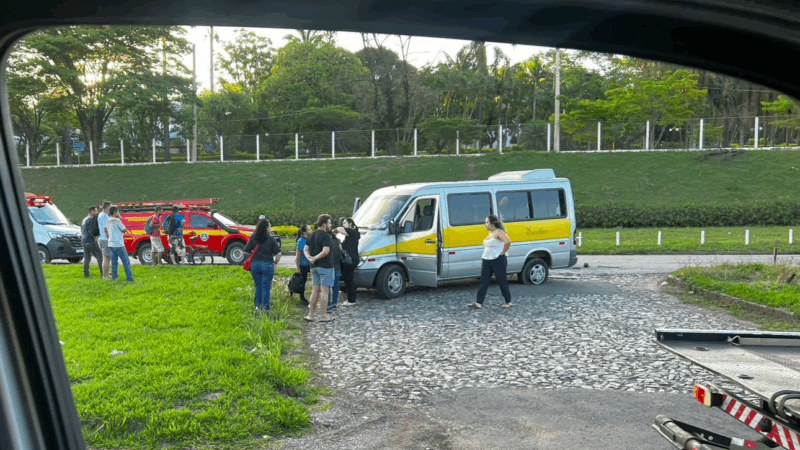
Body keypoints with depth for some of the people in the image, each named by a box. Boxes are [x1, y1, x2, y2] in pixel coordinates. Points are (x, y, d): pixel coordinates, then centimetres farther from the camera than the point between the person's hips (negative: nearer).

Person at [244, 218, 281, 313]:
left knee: (258, 287, 15)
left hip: (254, 264, 3)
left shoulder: (253, 238, 0)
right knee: (266, 287, 4)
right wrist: (275, 263, 7)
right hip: (267, 264, -3)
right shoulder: (271, 239, -6)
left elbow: (247, 250, 0)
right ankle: (265, 308, 8)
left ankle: (258, 306, 20)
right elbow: (278, 253, -8)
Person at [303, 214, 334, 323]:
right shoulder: (325, 236, -12)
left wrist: (309, 258, 0)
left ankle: (311, 315, 15)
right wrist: (315, 258, -12)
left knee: (315, 291, 13)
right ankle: (323, 316, 0)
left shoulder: (312, 235, 14)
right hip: (325, 266, -8)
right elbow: (325, 251, -23)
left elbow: (305, 249, 15)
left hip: (314, 267, 8)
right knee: (324, 290, -3)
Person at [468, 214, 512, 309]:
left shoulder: (498, 232, -13)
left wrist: (503, 252, -21)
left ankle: (508, 302, 15)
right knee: (484, 282, 2)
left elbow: (508, 241, -29)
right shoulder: (490, 233, 15)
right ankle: (479, 302, 0)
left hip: (498, 260, -9)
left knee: (502, 282, 2)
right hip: (486, 260, 9)